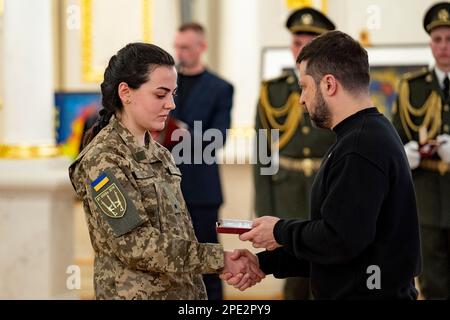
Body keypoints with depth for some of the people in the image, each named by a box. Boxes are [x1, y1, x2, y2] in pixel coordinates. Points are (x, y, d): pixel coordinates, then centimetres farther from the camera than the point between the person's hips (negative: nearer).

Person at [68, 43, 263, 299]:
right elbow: (133, 243, -19)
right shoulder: (102, 158, -12)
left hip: (182, 290, 7)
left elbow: (180, 234, 12)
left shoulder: (160, 156, 11)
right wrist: (218, 259, -17)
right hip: (136, 292, -7)